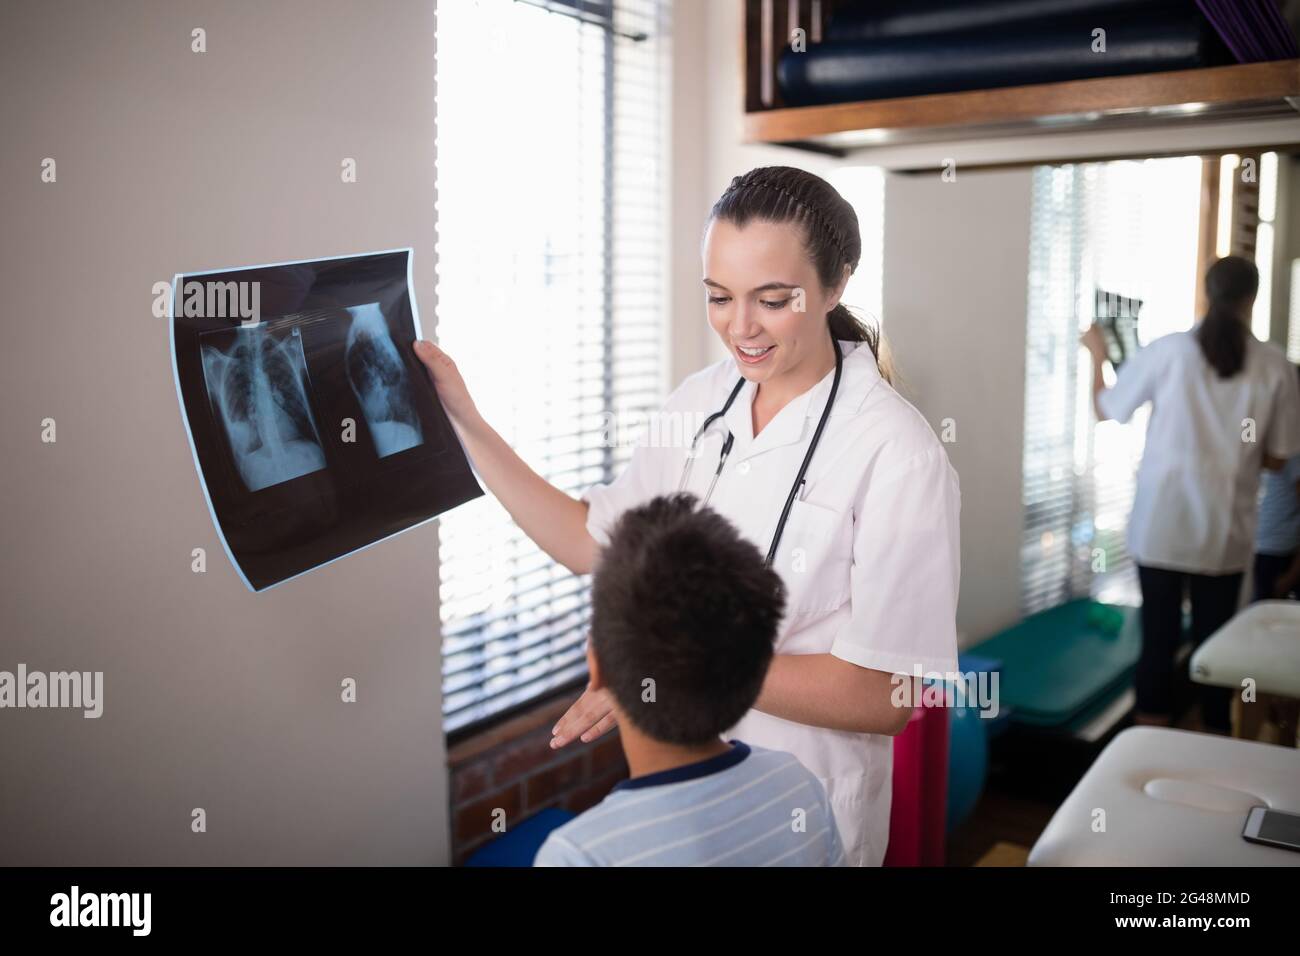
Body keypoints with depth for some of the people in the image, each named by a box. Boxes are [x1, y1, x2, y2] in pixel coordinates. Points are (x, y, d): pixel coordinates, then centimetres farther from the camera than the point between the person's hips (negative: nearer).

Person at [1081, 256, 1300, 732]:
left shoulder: (1168, 350, -5)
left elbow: (1105, 409, 6)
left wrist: (1097, 355, 22)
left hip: (1160, 527, 0)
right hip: (1224, 534, 0)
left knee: (1157, 639, 7)